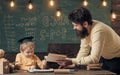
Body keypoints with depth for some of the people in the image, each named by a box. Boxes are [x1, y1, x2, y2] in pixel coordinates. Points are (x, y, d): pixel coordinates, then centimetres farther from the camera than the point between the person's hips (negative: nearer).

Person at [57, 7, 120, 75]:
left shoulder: (98, 31, -35)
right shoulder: (84, 29, -14)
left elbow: (94, 59, -39)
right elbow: (84, 50, -4)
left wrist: (71, 61, -38)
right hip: (104, 58, 6)